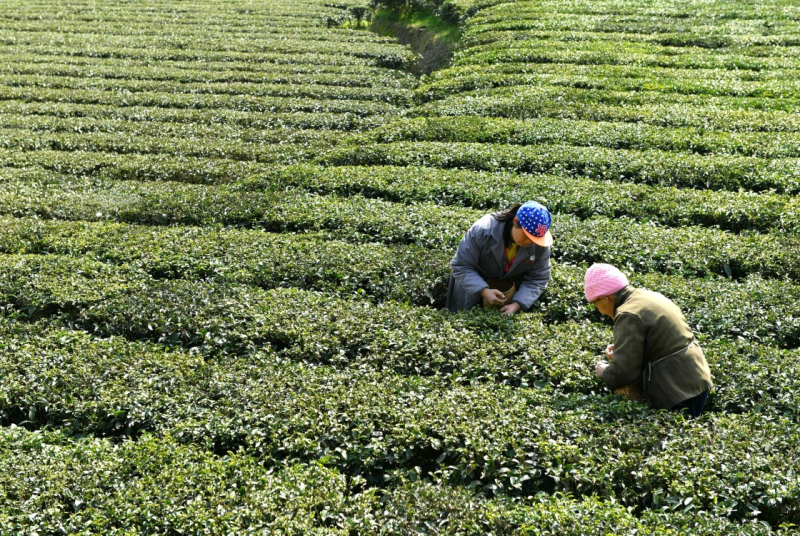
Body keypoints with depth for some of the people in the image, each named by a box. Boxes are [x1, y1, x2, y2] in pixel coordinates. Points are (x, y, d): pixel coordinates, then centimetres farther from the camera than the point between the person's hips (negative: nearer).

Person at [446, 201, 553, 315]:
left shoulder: (540, 244, -29)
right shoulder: (482, 230, -37)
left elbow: (537, 279, -20)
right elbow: (461, 267, -31)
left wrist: (517, 305, -37)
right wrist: (484, 291, -45)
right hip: (477, 284, -2)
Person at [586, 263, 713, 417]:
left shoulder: (628, 316, -19)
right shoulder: (650, 296, 11)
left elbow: (623, 372, -21)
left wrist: (605, 373, 0)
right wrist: (620, 350, 19)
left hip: (679, 392, -10)